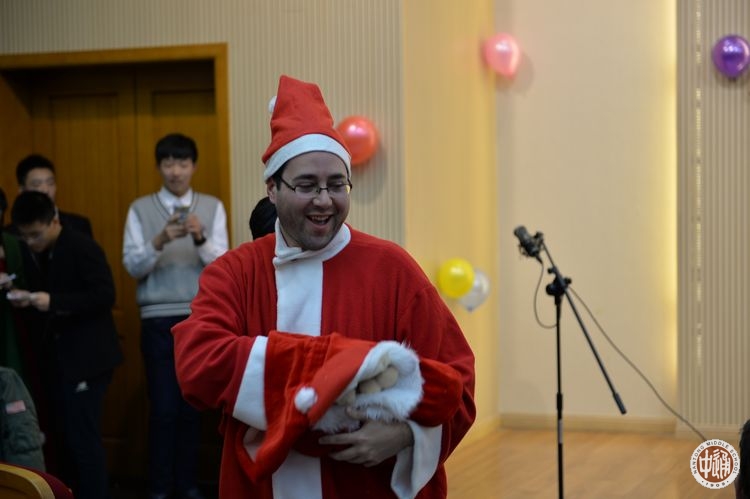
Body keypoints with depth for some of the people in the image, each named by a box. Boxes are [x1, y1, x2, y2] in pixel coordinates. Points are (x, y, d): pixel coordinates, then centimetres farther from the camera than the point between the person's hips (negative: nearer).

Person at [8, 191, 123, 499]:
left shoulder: (83, 248, -13)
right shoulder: (29, 252, 8)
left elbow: (104, 295, -20)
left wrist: (53, 302, -27)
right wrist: (24, 298, -6)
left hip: (85, 357, -7)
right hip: (53, 358, 7)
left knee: (83, 437, -8)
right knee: (66, 435, 12)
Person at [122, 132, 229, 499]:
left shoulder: (212, 207, 6)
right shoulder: (140, 209, 4)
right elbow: (132, 266, -4)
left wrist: (200, 239, -21)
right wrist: (160, 241, -21)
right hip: (158, 319, -1)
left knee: (193, 405, 5)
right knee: (163, 407, -2)